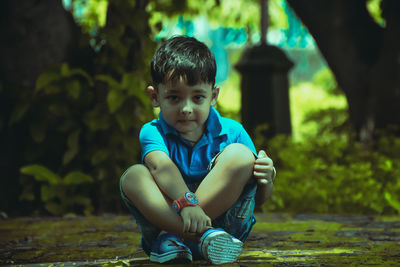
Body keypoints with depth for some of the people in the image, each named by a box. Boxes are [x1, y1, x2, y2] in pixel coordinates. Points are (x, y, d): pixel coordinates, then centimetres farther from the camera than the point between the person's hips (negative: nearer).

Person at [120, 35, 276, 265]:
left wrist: (266, 179, -21)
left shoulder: (231, 132, 1)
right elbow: (161, 166, -28)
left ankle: (173, 236, -26)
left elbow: (260, 197, 4)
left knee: (239, 155, -19)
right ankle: (205, 238, -42)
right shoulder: (153, 132, -3)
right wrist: (185, 202, -47)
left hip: (228, 221, 0)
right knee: (133, 176, -22)